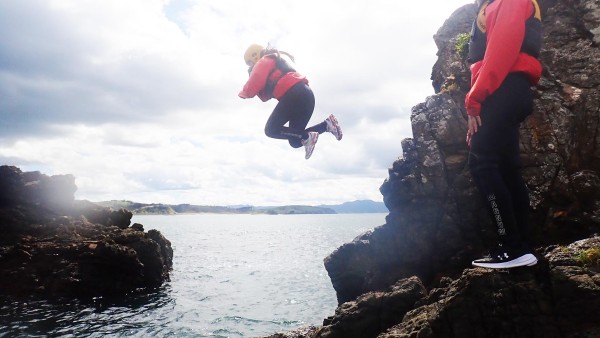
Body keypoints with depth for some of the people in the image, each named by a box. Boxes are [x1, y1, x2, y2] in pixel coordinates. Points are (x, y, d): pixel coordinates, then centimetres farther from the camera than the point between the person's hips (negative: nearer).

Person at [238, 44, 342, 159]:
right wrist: (258, 90, 16)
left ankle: (306, 137, -17)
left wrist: (242, 93, 16)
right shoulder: (276, 63, 36)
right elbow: (265, 96, 32)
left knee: (271, 130, -3)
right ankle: (327, 124, -3)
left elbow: (251, 88, -3)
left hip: (294, 95, -9)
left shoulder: (263, 62, 8)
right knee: (295, 141, 9)